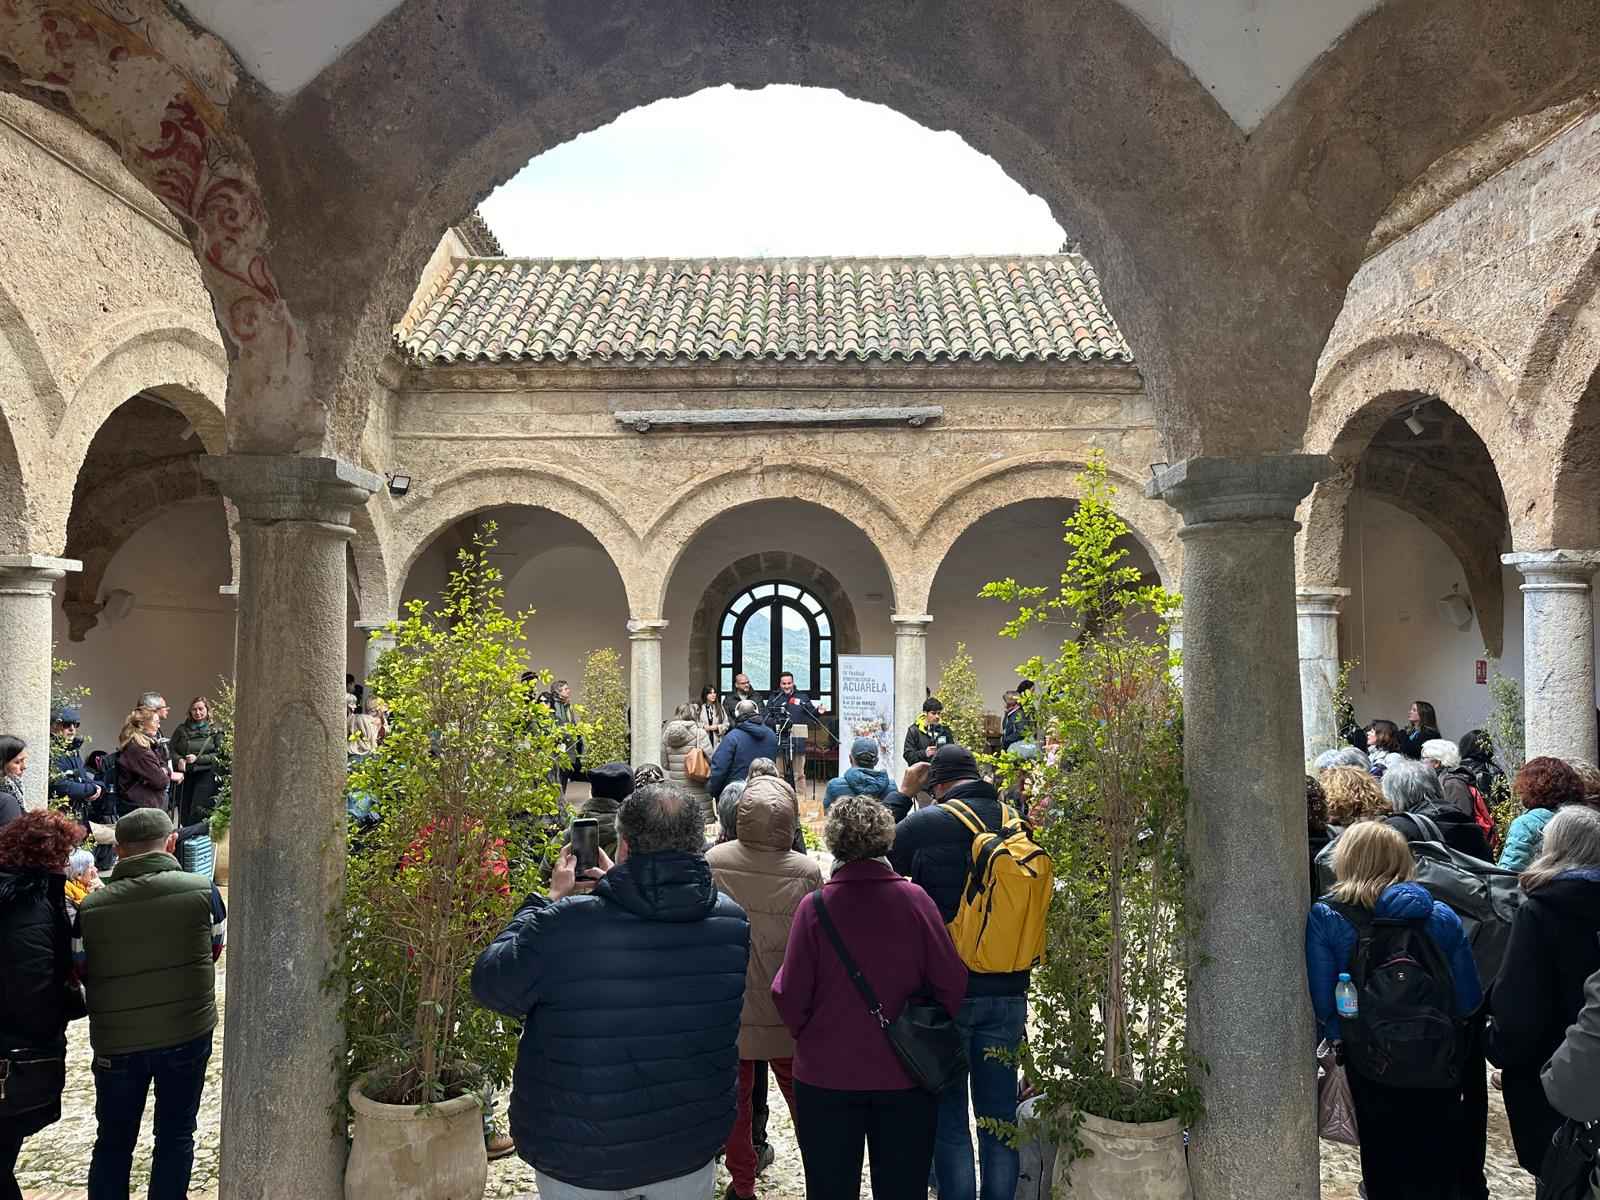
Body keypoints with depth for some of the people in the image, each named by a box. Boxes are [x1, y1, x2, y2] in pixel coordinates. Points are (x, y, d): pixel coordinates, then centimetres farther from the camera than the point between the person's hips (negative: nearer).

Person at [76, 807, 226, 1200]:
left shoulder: (90, 907, -10)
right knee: (176, 1136, 14)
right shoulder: (202, 891, -12)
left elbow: (83, 974, 3)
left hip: (116, 1041, 1)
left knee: (112, 1140, 19)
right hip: (188, 1034, -1)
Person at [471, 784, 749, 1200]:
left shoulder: (561, 926, -26)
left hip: (577, 1160, -2)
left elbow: (489, 984, -8)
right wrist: (620, 888, 8)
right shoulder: (733, 923, -13)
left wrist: (550, 899, -1)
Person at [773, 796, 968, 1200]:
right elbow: (952, 982, -8)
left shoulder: (815, 907, -15)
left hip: (828, 1072, -1)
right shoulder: (915, 899, -12)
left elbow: (790, 995, -11)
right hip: (904, 1075, 1)